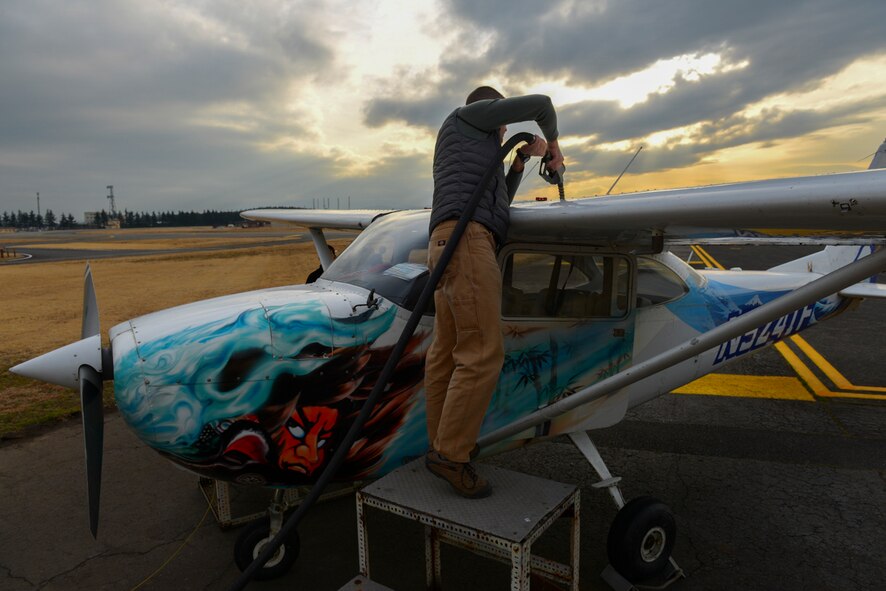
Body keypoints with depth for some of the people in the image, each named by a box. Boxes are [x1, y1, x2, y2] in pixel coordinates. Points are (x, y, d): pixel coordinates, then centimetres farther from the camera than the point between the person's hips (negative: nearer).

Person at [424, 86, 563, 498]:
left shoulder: (463, 155, 37)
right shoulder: (469, 113, 14)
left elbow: (499, 202, 36)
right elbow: (539, 105, 10)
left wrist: (522, 159, 29)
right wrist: (553, 143, 29)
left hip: (448, 246, 10)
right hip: (466, 239, -10)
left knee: (446, 354, 7)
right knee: (483, 353, -13)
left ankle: (442, 445, 13)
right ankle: (450, 453, -9)